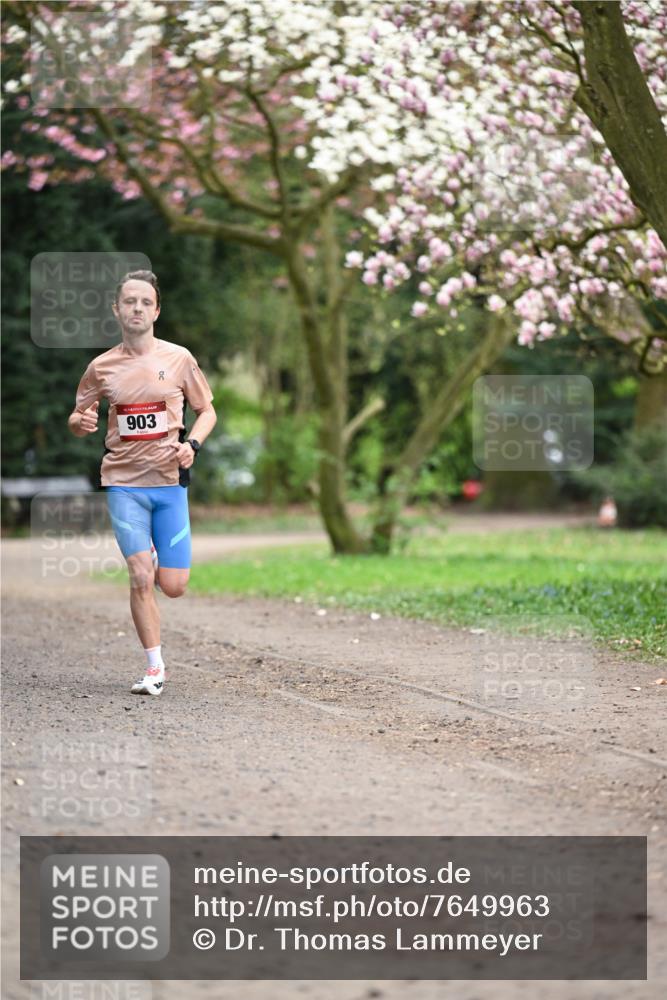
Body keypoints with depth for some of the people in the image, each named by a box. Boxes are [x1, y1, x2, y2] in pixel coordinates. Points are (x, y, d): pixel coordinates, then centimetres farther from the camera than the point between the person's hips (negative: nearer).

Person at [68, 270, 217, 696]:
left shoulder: (179, 358, 2)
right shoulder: (101, 367, 4)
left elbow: (207, 410, 12)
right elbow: (77, 418, 14)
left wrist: (192, 443, -8)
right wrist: (81, 422, -11)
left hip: (170, 480, 0)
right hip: (124, 484, 0)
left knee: (173, 587, -2)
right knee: (140, 579, -11)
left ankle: (155, 560, 35)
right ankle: (155, 668, 2)